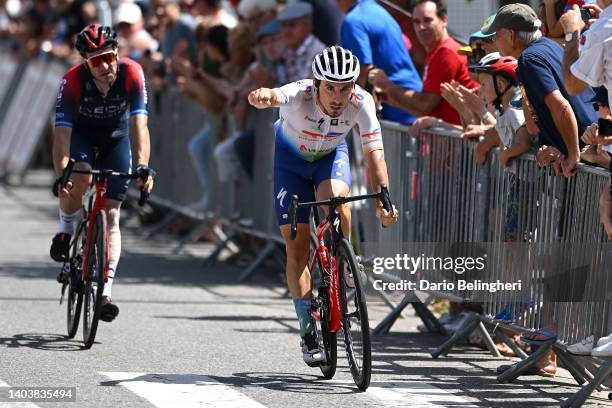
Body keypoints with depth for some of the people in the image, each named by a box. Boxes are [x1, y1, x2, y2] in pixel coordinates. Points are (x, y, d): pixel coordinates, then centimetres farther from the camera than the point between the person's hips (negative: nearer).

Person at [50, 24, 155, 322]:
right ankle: (66, 230, -3)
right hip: (81, 135, -1)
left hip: (115, 139, 1)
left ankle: (105, 291, -8)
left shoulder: (131, 73, -30)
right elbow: (62, 131, -34)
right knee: (79, 179, -34)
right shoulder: (73, 80, -31)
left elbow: (139, 124, -35)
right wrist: (60, 175, -48)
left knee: (111, 214, -8)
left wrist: (143, 167, -49)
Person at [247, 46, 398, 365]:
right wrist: (262, 97, -82)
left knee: (336, 198, -34)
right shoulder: (300, 94, -36)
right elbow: (274, 97, -57)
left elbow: (374, 153, -33)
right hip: (291, 155, -1)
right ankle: (308, 331, 7)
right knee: (297, 246, -5)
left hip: (331, 154, 1)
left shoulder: (361, 102, -31)